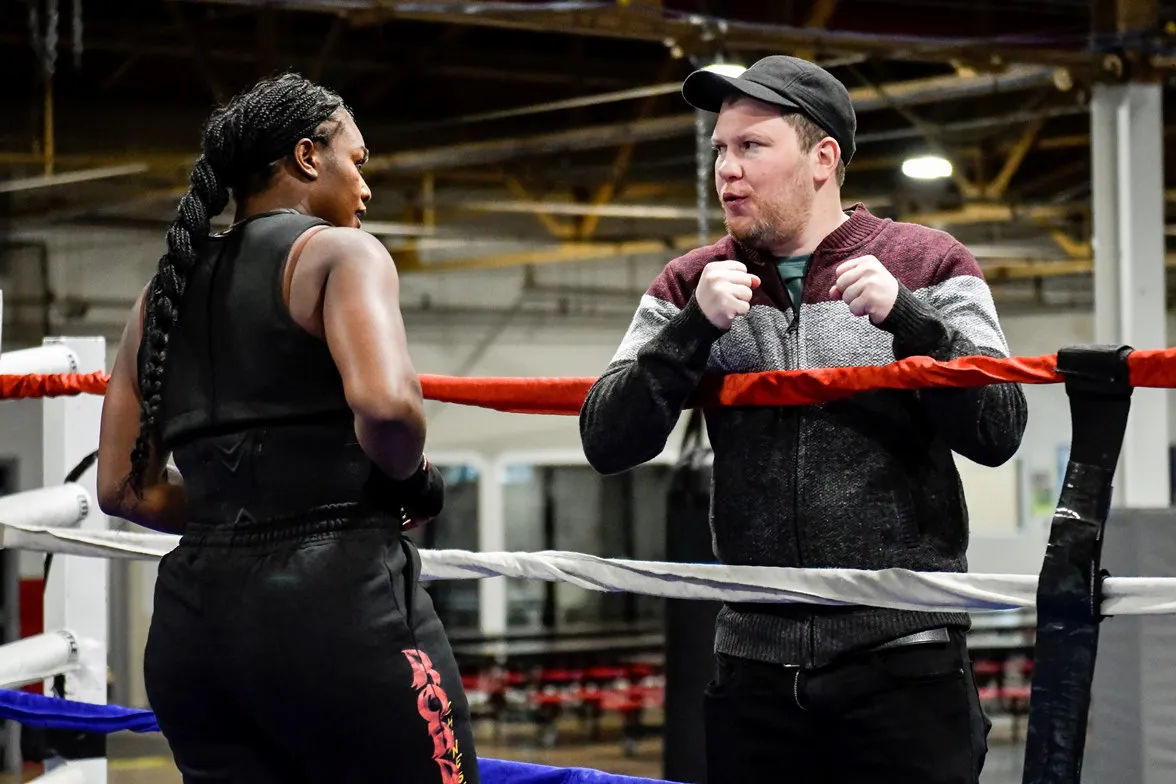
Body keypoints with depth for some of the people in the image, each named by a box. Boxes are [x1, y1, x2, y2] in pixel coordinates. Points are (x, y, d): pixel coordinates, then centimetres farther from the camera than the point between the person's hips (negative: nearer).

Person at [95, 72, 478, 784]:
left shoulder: (166, 291, 17)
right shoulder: (336, 251, -3)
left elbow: (124, 489, 17)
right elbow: (385, 402, -22)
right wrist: (416, 483, -3)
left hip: (194, 621, 7)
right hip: (337, 605, -7)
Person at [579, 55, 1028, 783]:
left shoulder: (926, 266, 0)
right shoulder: (693, 285, 7)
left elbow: (998, 433, -6)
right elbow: (608, 444, 0)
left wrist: (906, 319, -19)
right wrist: (696, 326, -13)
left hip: (904, 659, -3)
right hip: (755, 663, 3)